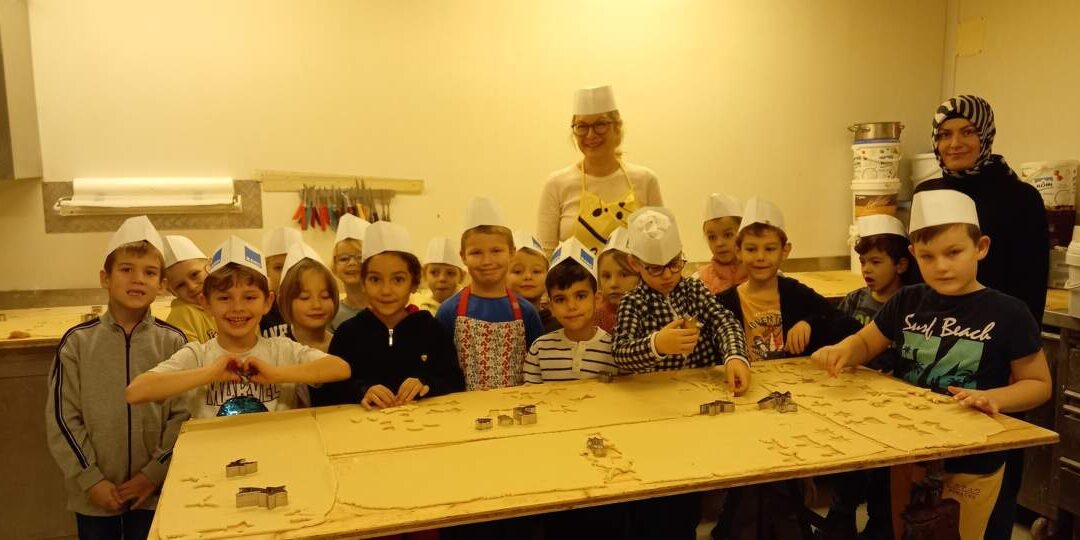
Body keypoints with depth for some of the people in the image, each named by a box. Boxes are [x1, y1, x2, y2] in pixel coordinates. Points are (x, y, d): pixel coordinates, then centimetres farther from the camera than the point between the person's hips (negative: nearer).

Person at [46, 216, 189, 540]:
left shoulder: (174, 343, -5)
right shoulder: (77, 342, -4)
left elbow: (184, 416, -5)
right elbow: (62, 418, -3)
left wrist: (154, 473, -10)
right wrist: (91, 479, -7)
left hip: (155, 493, 0)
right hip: (93, 496, 1)